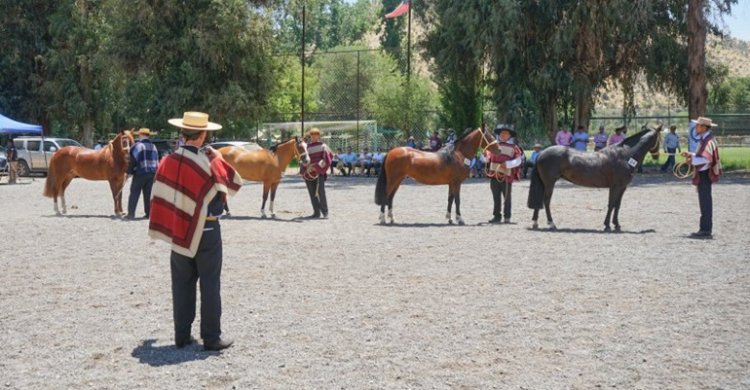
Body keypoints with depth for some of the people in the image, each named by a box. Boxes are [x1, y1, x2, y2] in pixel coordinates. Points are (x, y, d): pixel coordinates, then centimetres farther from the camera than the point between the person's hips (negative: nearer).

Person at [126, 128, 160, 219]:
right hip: (152, 173, 5)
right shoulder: (153, 147, 11)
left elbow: (132, 161, -10)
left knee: (134, 193, 1)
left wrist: (129, 171, -1)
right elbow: (157, 161, 13)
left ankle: (131, 213, -2)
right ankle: (149, 213, 10)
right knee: (148, 194, 11)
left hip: (140, 173, -5)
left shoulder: (137, 146, -8)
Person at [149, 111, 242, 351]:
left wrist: (165, 228, 18)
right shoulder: (209, 162, -16)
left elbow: (159, 197, 6)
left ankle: (182, 336, 17)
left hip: (178, 230, 4)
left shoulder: (167, 162, -2)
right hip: (207, 230, -4)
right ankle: (211, 338, 6)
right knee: (210, 284, 3)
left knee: (182, 284, 12)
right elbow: (235, 183, -3)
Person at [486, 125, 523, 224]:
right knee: (496, 197, 9)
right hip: (494, 175, 4)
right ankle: (496, 216, 15)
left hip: (506, 177, -3)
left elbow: (518, 160, -14)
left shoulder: (513, 147, -3)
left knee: (507, 197, 8)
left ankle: (507, 217, 17)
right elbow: (488, 158, 20)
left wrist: (508, 164, -26)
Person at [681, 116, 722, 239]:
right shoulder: (704, 140, 13)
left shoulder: (708, 141, -19)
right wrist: (690, 155, 11)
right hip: (703, 174, 10)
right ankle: (706, 229, 22)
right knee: (705, 202, 15)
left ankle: (705, 230, -1)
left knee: (705, 202, -5)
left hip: (705, 175, -10)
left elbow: (706, 159, -28)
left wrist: (692, 161, -19)